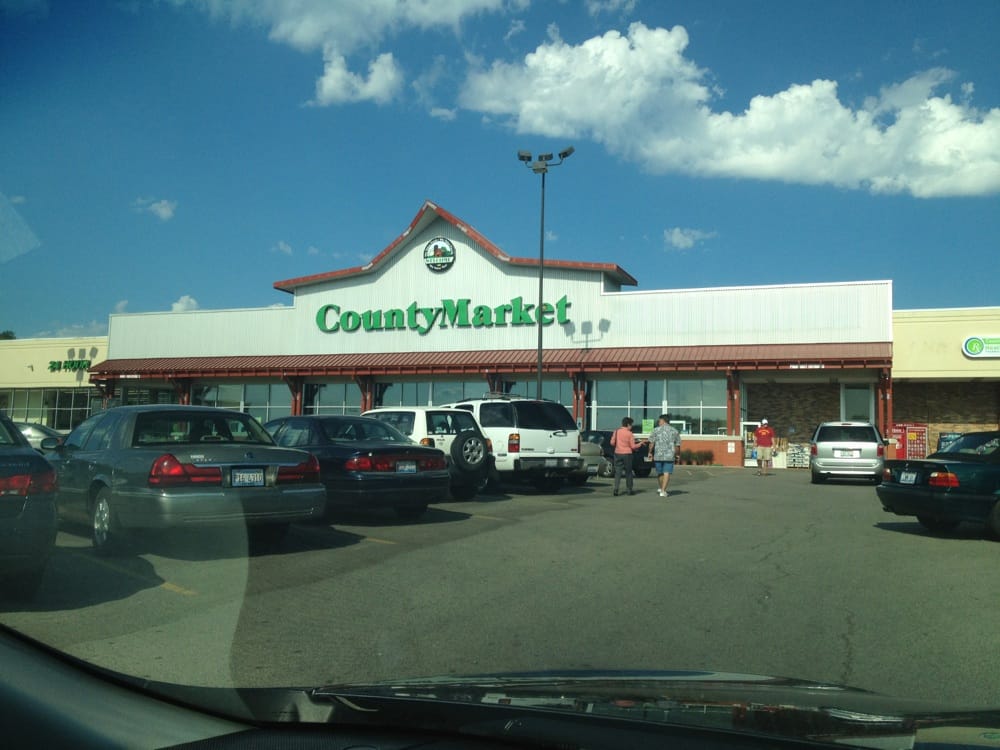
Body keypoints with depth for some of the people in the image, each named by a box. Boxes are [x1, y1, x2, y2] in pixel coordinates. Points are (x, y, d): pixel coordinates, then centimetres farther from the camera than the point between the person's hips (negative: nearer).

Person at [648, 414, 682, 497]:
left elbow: (651, 443, -5)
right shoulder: (675, 431, 5)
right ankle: (663, 491, -9)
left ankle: (661, 489, 33)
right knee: (667, 473, -1)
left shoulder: (656, 430, -1)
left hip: (658, 455, 0)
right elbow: (677, 445, 6)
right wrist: (675, 454, 18)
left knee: (659, 473, 16)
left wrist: (650, 452, 8)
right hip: (669, 456, 0)